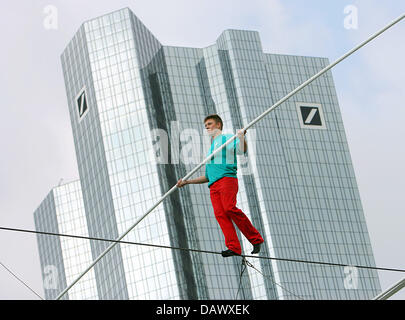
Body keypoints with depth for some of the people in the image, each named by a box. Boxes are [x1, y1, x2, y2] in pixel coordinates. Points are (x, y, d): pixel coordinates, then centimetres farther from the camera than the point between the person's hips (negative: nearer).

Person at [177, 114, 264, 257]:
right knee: (219, 213, -14)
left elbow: (242, 150, -7)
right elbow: (207, 177, 35)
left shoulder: (228, 138, 13)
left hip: (227, 178, -7)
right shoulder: (210, 149, 34)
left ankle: (256, 239, -16)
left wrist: (241, 138, -26)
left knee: (229, 208, -25)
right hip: (213, 185, 7)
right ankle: (234, 248, -22)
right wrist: (187, 182, 28)